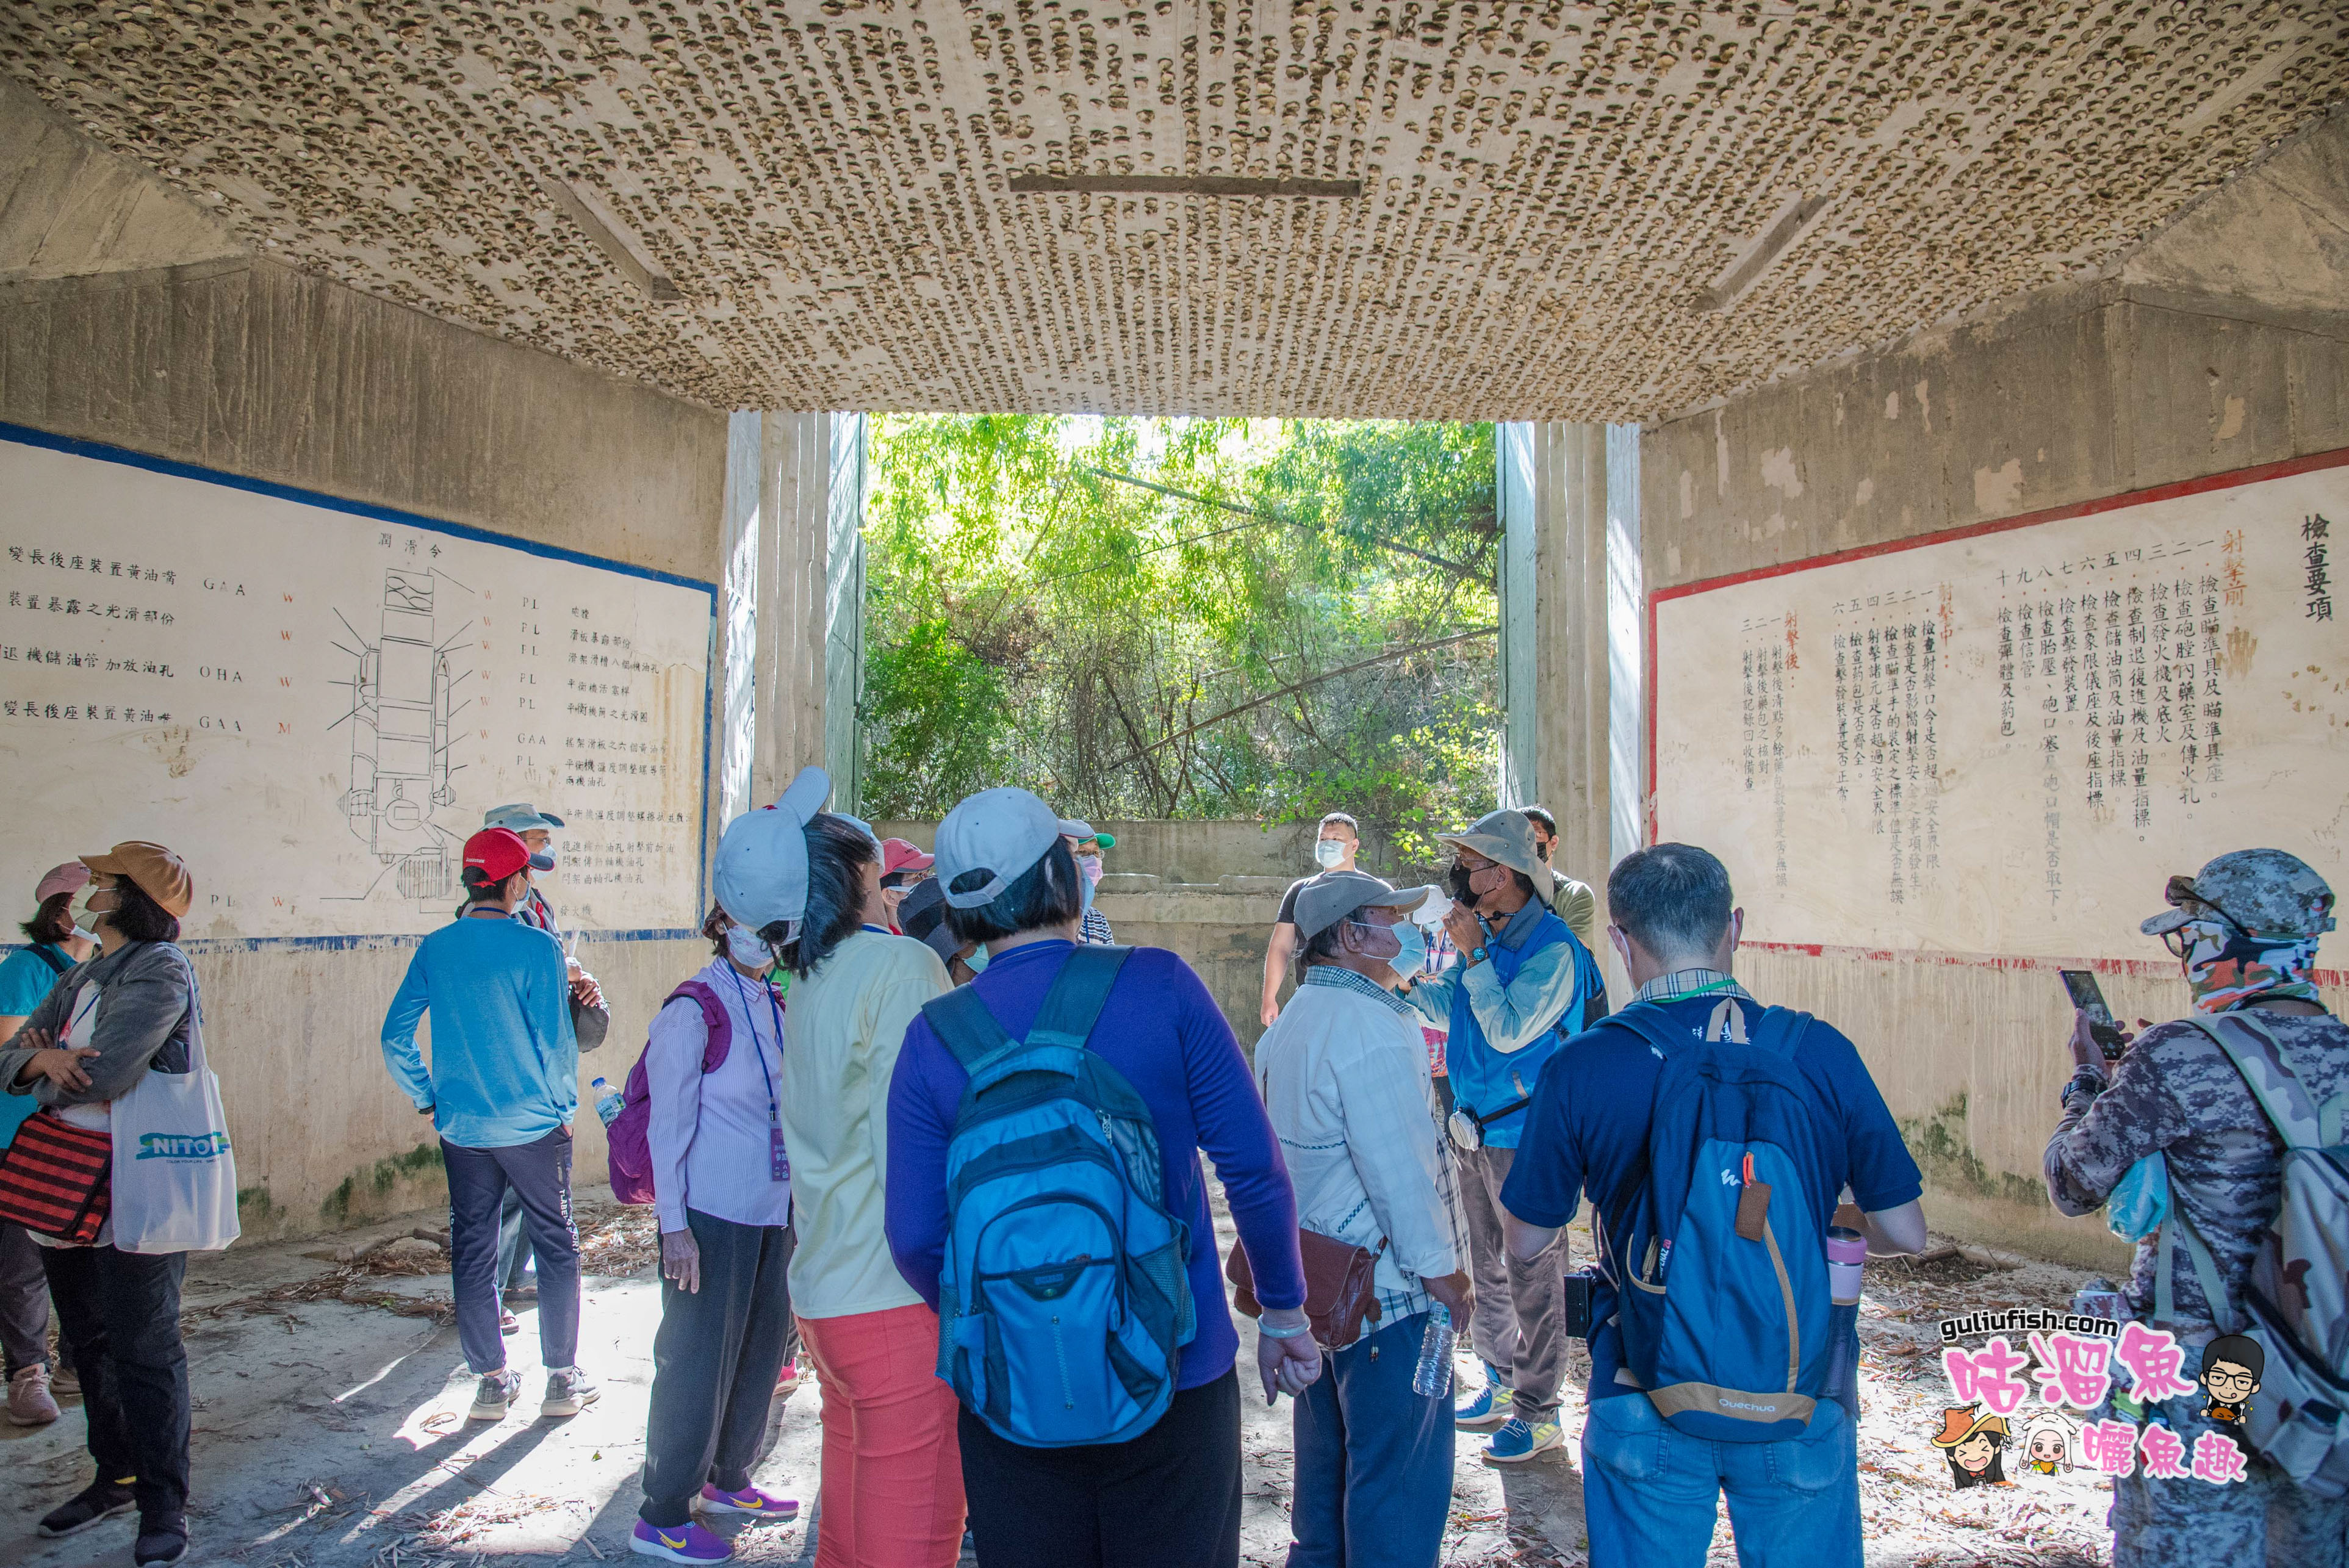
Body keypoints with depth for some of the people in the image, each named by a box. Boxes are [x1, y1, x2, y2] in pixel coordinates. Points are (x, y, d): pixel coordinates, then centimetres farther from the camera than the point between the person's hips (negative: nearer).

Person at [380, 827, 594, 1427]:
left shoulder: (434, 949, 0)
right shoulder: (535, 946, -13)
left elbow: (395, 1039, 3)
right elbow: (556, 1040, -13)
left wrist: (428, 1098, 14)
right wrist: (564, 1107, 1)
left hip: (461, 1128, 4)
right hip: (533, 1125, -4)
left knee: (472, 1251, 13)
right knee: (556, 1246, 9)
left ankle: (492, 1381, 20)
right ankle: (563, 1378, 15)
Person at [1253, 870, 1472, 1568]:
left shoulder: (1290, 1023, 10)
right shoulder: (1372, 1027, -21)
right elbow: (1400, 1167, -23)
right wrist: (1441, 1268, -13)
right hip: (1388, 1290, -10)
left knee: (1326, 1448, 21)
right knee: (1397, 1472, 2)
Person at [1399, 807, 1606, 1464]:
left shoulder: (1554, 948, -19)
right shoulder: (1487, 935, 5)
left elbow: (1507, 1029, -25)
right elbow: (1450, 1010, 17)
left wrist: (1473, 954, -22)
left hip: (1525, 1136, -8)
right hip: (1476, 1131, 8)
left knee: (1532, 1276, 3)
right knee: (1486, 1266, 19)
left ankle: (1537, 1413, 16)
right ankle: (1501, 1383, 35)